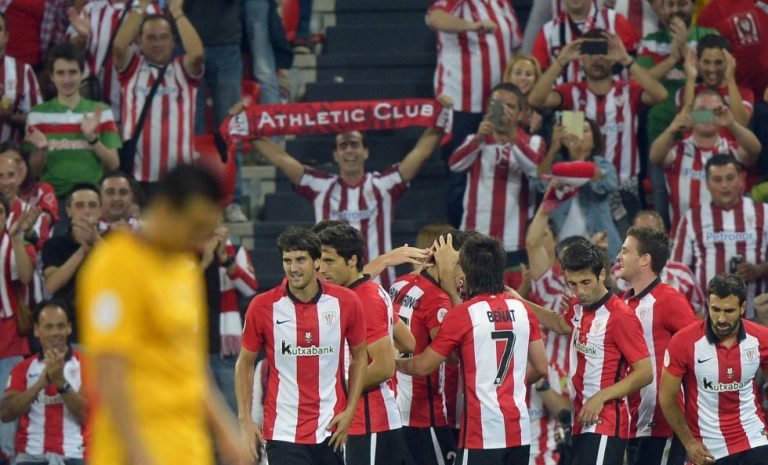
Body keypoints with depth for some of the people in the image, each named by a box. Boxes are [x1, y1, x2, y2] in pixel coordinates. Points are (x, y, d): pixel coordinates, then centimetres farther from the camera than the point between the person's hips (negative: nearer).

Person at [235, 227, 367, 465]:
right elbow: (245, 363, 5)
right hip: (284, 434, -2)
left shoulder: (345, 302, -3)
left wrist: (350, 410, 1)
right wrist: (245, 420, -1)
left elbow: (360, 355, 10)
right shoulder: (262, 307, -6)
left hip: (332, 430, 2)